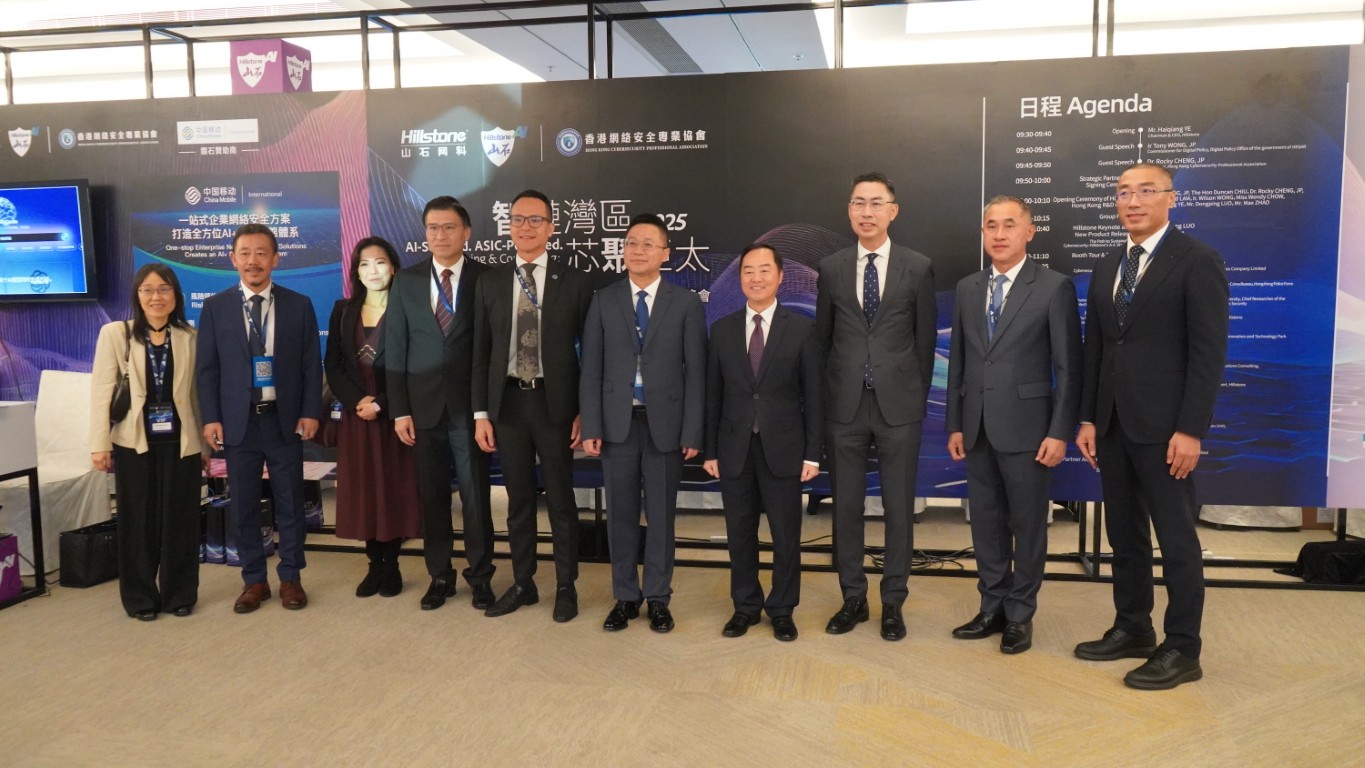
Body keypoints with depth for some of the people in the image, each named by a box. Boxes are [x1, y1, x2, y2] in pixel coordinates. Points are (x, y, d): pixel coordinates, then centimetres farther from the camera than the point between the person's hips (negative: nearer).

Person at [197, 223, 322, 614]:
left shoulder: (299, 304, 3)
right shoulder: (215, 307, 4)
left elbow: (312, 364, 3)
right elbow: (208, 368, 4)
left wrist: (309, 412, -5)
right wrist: (211, 418, -4)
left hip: (285, 419, 0)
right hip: (239, 420, 1)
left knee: (290, 504, 7)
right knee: (244, 507, 7)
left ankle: (290, 578, 19)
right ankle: (254, 581, 20)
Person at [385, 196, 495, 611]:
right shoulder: (406, 281, 6)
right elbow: (396, 350, 5)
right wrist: (400, 410, -1)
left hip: (470, 404, -2)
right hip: (423, 405, 2)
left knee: (475, 494, 5)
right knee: (432, 495, 10)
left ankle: (480, 576, 19)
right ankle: (439, 575, 23)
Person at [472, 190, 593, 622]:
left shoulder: (574, 282, -1)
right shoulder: (490, 282, 6)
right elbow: (481, 352, 7)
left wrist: (584, 412, -5)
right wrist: (481, 413, 2)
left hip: (554, 402, -2)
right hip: (508, 402, 3)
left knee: (561, 499, 7)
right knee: (518, 499, 12)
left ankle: (566, 587, 20)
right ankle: (522, 583, 25)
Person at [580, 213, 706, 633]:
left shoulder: (686, 303, 0)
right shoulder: (603, 300, 4)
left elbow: (695, 372, -2)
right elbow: (591, 369, 2)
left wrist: (693, 431, -8)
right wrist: (591, 427, -4)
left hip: (665, 423, -1)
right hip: (617, 422, 1)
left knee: (661, 515, 8)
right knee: (621, 515, 9)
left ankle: (658, 598, 22)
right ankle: (625, 596, 23)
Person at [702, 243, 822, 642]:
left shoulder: (800, 329, 0)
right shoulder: (722, 329, 5)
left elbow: (813, 395, -1)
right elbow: (713, 395, 6)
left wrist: (813, 453, -5)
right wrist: (710, 450, 3)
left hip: (783, 448, -2)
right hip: (734, 448, 2)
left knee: (786, 534, 7)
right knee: (739, 533, 10)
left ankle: (782, 609, 23)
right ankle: (745, 606, 26)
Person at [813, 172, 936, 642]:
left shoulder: (918, 267, 1)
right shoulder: (831, 268, 6)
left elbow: (925, 338, 5)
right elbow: (822, 338, 10)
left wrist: (917, 396, 6)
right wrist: (827, 397, 9)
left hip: (898, 406, -1)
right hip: (845, 407, 2)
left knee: (898, 507, 5)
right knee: (846, 506, 8)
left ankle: (893, 603, 19)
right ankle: (853, 598, 22)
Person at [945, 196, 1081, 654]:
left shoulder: (1055, 287, -5)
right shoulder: (967, 289, 10)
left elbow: (1069, 367, -7)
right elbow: (957, 361, 11)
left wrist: (1060, 432, -11)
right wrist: (955, 424, 8)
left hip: (1026, 427, -5)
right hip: (977, 427, 5)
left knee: (1028, 524, 6)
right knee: (986, 523, 12)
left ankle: (1020, 615, 20)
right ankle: (993, 608, 25)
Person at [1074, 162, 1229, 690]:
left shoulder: (1197, 261, -6)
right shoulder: (1107, 268, 14)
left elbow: (1209, 352, -11)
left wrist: (1190, 430, -16)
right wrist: (1088, 419, 8)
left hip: (1163, 427, -6)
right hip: (1112, 424, 7)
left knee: (1176, 539, 2)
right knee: (1124, 534, 14)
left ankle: (1182, 650, 13)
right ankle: (1132, 629, 27)